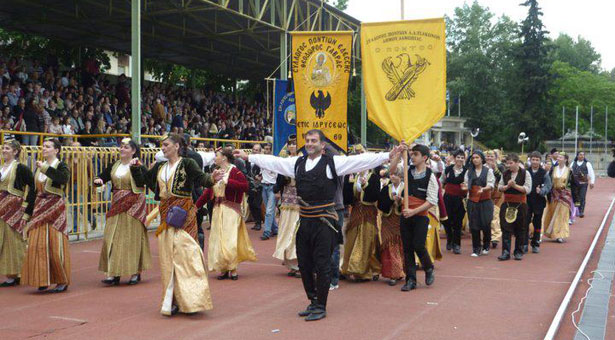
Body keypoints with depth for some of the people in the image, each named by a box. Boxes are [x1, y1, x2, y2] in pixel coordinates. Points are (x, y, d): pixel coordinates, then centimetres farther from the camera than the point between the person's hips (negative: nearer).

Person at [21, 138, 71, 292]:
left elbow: (64, 178, -28)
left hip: (55, 208, -6)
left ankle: (62, 281, 7)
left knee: (55, 245, -4)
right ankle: (43, 279, 11)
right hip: (40, 207, 6)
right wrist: (31, 210, 15)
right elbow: (35, 189, 18)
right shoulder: (39, 167, 14)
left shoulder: (61, 166, -4)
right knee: (37, 244, 1)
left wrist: (46, 168, -26)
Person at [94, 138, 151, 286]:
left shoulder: (138, 166, -6)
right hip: (117, 205, 6)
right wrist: (97, 180, -8)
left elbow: (141, 182, -20)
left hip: (133, 206, -6)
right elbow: (102, 177, 14)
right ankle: (113, 273, 7)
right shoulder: (114, 166, 11)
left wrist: (135, 167, -25)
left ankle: (135, 272, 11)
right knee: (113, 239, 2)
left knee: (132, 238, -1)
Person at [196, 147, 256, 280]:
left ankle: (233, 269, 7)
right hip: (217, 210, 7)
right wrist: (196, 206, 8)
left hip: (231, 210, -7)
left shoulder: (234, 171, -8)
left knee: (230, 240, -8)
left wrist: (228, 181, -22)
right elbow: (208, 192, 14)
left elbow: (245, 186, -20)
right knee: (218, 240, 6)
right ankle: (223, 269, 16)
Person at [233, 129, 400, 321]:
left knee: (322, 265, 0)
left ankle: (321, 307, 13)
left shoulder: (332, 162, -5)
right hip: (304, 220, 6)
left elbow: (361, 161, -11)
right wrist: (248, 157, 22)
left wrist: (388, 155, -19)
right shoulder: (297, 163, 11)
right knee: (304, 264, 13)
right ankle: (313, 302, 30)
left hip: (324, 221, -6)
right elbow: (273, 162, 19)